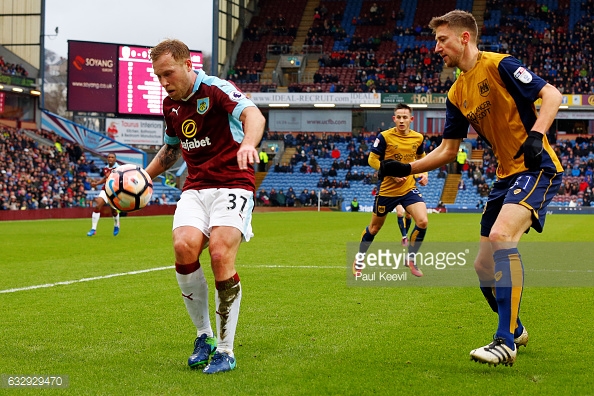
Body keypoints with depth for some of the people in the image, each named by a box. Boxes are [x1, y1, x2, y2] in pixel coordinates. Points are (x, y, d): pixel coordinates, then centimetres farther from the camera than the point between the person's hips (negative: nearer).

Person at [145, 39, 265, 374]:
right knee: (184, 246, -21)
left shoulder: (217, 89, -12)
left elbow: (253, 114, -32)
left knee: (220, 255, -22)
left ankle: (225, 351, -9)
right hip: (195, 188, 6)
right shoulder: (171, 104, 11)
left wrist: (248, 144, -53)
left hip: (233, 185, -5)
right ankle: (204, 335, -2)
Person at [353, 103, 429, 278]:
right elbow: (372, 160, -10)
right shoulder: (385, 136, -13)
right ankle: (359, 259, 34)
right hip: (387, 190, -3)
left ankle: (411, 259, 4)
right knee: (374, 227, 11)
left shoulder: (418, 138, 0)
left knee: (422, 222, -17)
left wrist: (424, 173, 1)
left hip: (409, 188, 3)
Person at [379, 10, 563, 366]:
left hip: (537, 168, -9)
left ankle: (507, 342, -26)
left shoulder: (499, 66, -10)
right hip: (507, 175, 9)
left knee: (500, 235, -30)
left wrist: (536, 136, -29)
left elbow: (552, 95, -14)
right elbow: (448, 151, 17)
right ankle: (514, 330, 32)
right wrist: (406, 168, 6)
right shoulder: (457, 94, 12)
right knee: (484, 265, 8)